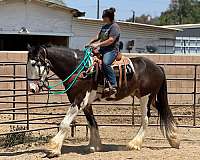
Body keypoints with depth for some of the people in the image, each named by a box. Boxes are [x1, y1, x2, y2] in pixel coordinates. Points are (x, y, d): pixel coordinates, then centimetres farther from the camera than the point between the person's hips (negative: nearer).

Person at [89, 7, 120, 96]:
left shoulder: (114, 26, -9)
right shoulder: (104, 27, 20)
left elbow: (111, 40, -18)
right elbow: (98, 37, 25)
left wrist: (98, 44, -20)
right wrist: (91, 42, 6)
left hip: (112, 50, -10)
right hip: (102, 50, 10)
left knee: (105, 63, -36)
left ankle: (113, 85, -37)